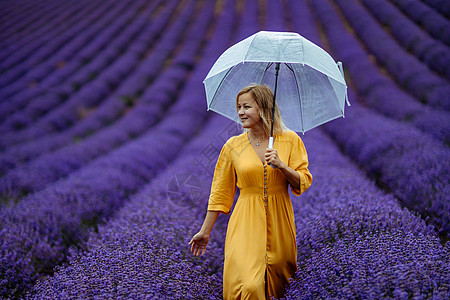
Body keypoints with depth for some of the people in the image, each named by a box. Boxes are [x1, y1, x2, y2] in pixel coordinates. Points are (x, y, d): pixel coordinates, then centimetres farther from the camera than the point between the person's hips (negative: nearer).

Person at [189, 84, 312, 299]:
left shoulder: (290, 140, 1)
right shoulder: (233, 146, 0)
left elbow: (304, 182, 1)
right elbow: (220, 192, 5)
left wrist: (281, 166, -17)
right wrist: (205, 231, 6)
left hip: (278, 219, 1)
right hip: (246, 221, -1)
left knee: (278, 274, 10)